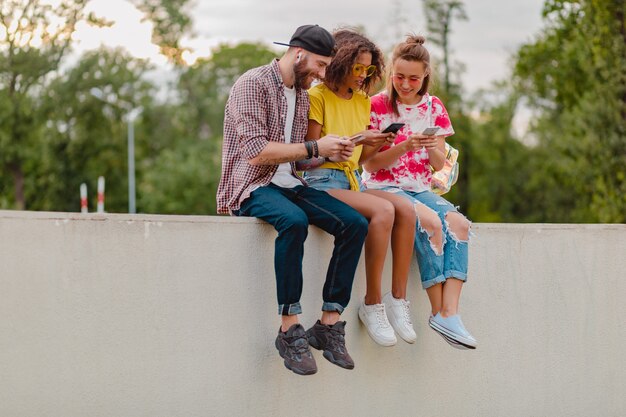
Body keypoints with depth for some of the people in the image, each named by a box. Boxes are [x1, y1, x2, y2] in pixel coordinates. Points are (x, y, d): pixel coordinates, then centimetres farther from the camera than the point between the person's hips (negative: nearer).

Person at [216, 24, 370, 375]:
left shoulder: (302, 95, 18)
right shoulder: (253, 84, -8)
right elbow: (257, 151, -18)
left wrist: (331, 154, 2)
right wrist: (315, 148, -16)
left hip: (289, 183, 8)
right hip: (251, 186, -8)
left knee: (355, 223, -15)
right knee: (294, 221, -39)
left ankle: (329, 324, -15)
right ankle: (290, 330, -32)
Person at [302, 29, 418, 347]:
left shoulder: (362, 102, 18)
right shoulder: (317, 97, -4)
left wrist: (376, 145, -2)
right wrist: (356, 139, -16)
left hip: (352, 180, 7)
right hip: (322, 181, -7)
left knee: (405, 208, -22)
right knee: (383, 210, -31)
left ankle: (398, 298, -20)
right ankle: (372, 304, -24)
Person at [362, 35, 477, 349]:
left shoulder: (433, 108, 11)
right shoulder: (377, 105, -1)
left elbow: (440, 165, 9)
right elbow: (371, 163, -5)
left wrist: (431, 148, -13)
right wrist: (404, 147, -20)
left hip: (420, 189, 4)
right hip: (383, 188, -4)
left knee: (457, 222, -27)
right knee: (430, 221, -33)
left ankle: (449, 312, -34)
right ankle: (438, 311, -26)